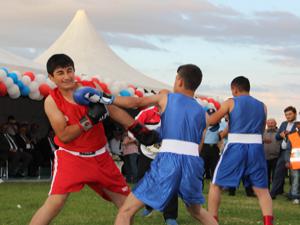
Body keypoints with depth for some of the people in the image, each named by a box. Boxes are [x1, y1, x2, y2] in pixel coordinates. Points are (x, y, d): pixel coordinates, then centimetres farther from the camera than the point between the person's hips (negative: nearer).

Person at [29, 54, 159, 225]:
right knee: (55, 202, -24)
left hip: (100, 156, 5)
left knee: (125, 201, 9)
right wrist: (89, 119, -26)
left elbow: (115, 110, 7)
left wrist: (139, 130, 4)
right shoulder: (52, 101, -12)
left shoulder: (91, 88, -2)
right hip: (70, 157, -4)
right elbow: (64, 136, -17)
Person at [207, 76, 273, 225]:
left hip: (236, 147, -3)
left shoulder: (231, 103, 2)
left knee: (215, 185, 11)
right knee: (261, 189, 9)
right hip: (256, 147, 3)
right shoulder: (262, 106, 13)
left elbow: (211, 121, 4)